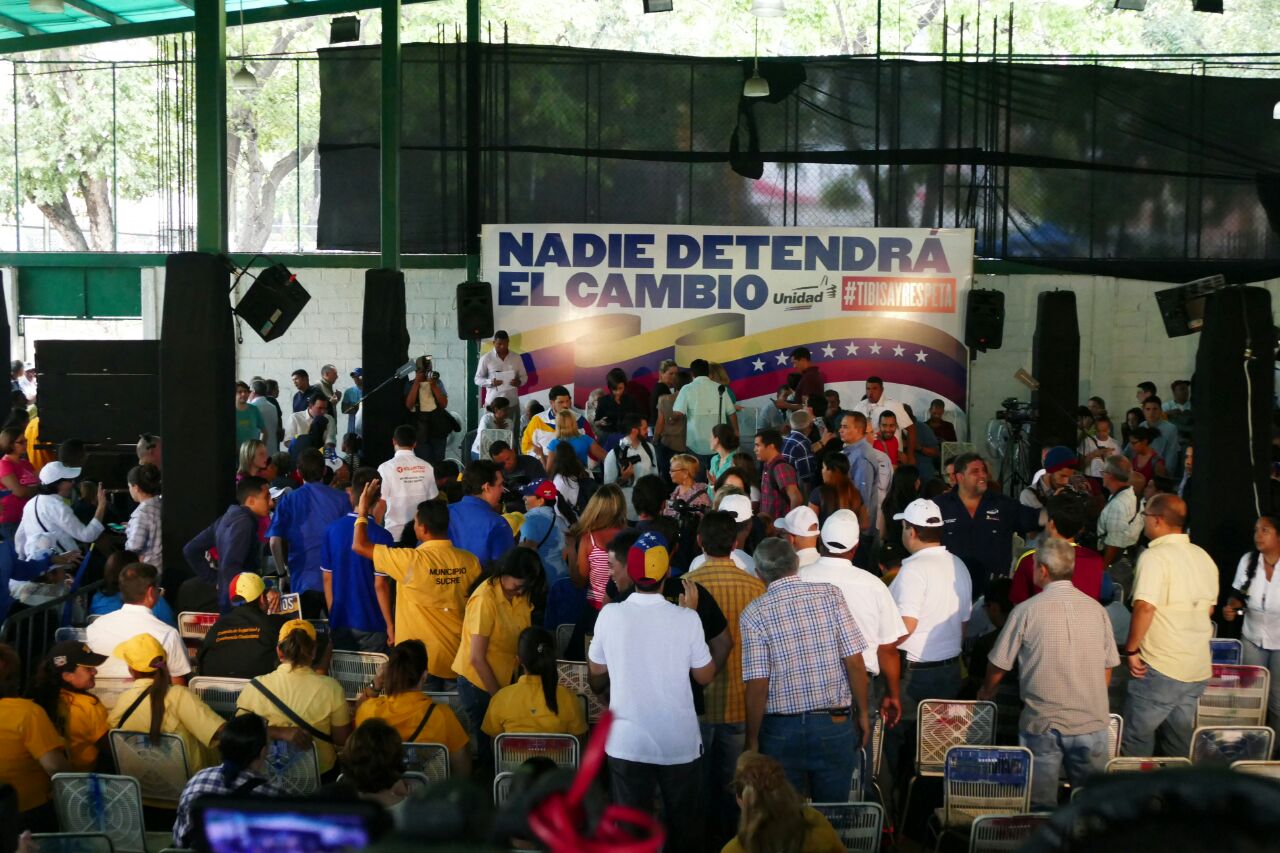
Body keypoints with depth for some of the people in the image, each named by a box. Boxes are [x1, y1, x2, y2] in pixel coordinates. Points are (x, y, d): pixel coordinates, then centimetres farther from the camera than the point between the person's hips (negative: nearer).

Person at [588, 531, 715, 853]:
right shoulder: (686, 618, -13)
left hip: (627, 743, 0)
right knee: (685, 827, 16)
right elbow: (705, 676, 0)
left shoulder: (610, 615, -9)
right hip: (680, 743, 0)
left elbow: (596, 679, 2)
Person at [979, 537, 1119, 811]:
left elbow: (999, 665, 0)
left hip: (1042, 724, -3)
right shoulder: (1097, 610, 2)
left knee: (1041, 808, 6)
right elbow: (1107, 669, 9)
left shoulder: (1026, 611, -8)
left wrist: (985, 692, 21)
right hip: (1092, 722, 3)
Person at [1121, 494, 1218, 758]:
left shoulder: (1155, 556, -16)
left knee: (1137, 738, 3)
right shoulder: (1203, 557, 9)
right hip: (1199, 668, 8)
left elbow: (1145, 607, -26)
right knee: (1180, 741, 17)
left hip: (1161, 667, -8)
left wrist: (1131, 649, -16)